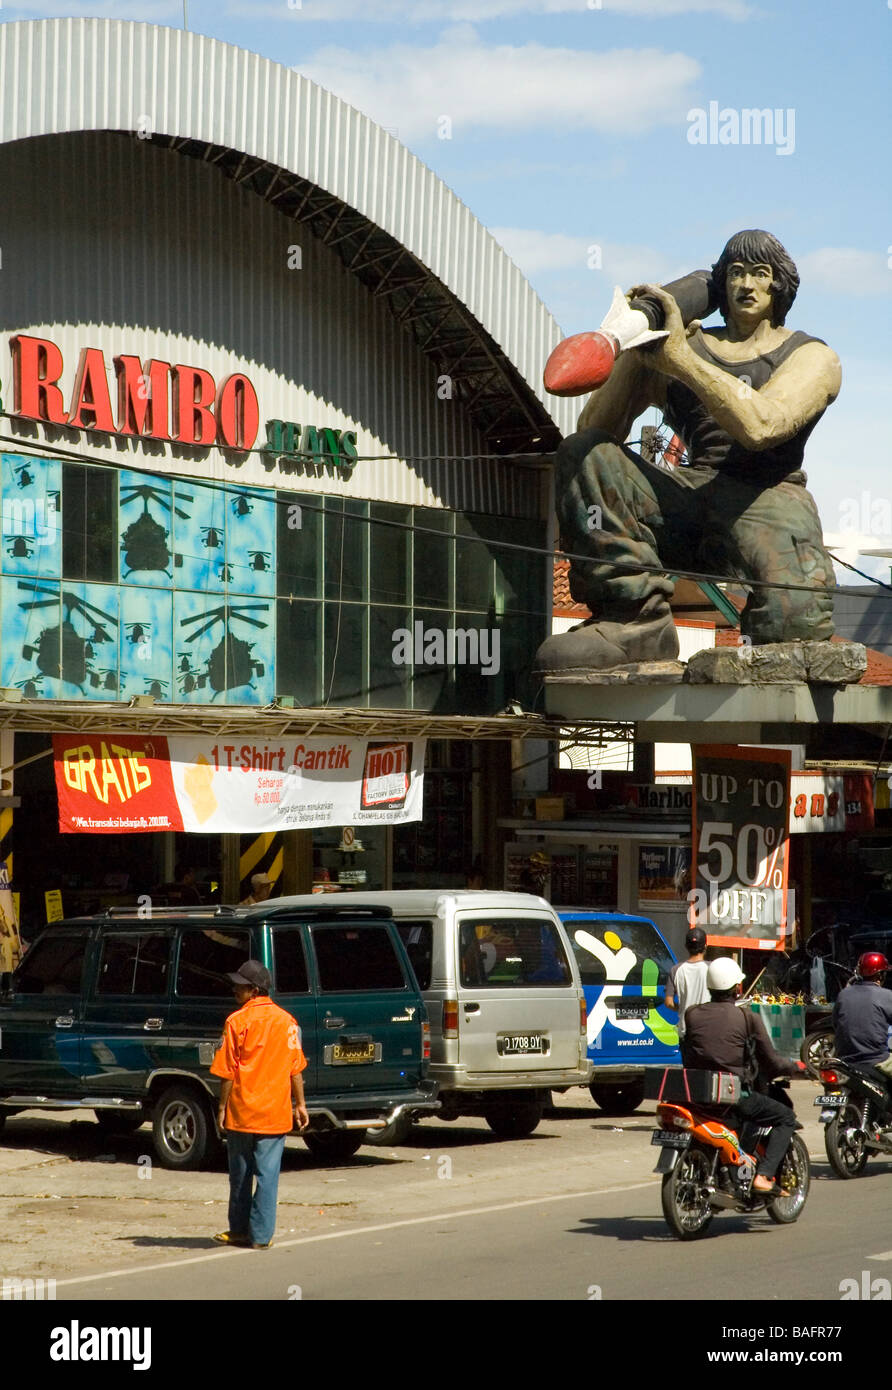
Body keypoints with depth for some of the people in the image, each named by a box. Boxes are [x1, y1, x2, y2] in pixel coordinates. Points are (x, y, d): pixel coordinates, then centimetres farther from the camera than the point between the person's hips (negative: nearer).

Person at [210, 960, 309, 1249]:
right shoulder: (286, 1021, 4)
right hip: (276, 1113, 3)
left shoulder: (237, 1021, -9)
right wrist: (300, 1104, 13)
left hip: (241, 1112, -3)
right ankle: (261, 1235, 1)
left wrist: (222, 1106, -1)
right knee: (268, 1174, 3)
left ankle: (239, 1230, 20)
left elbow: (228, 1071, -8)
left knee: (240, 1173, 11)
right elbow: (296, 1068, 7)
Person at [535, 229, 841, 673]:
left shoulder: (812, 357, 11)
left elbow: (760, 426, -13)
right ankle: (637, 619, -29)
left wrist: (677, 357, -14)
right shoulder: (683, 346, 20)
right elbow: (593, 432, 9)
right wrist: (635, 352, -5)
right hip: (688, 497, 4)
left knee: (794, 626, -37)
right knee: (581, 454, -23)